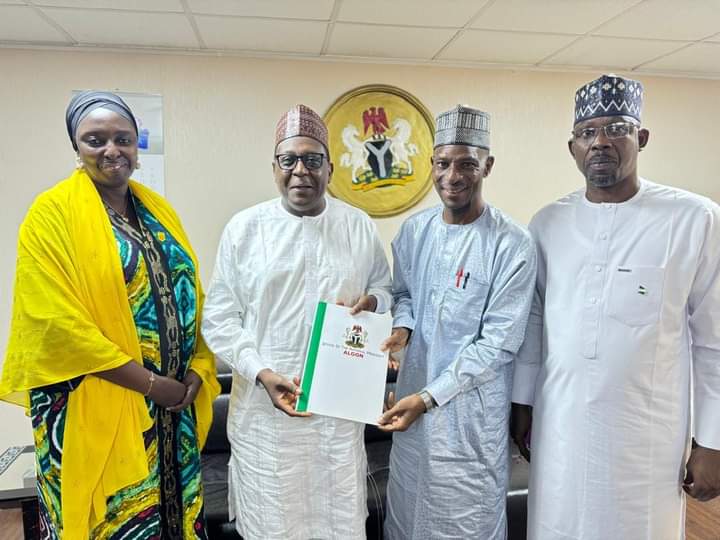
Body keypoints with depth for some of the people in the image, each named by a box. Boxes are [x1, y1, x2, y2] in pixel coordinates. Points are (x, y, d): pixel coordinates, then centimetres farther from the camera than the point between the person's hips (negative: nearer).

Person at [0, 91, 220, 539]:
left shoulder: (159, 210, 10)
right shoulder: (52, 213, -7)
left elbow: (191, 295, 10)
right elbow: (58, 322, -16)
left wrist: (197, 371, -4)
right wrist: (151, 383, -16)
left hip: (174, 402, 5)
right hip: (96, 408, -5)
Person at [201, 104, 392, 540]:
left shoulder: (359, 226, 2)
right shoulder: (244, 228, -4)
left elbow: (386, 288, 13)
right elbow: (219, 318, -3)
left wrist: (372, 302, -11)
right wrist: (262, 374, -16)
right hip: (264, 406, -1)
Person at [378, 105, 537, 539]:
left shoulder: (512, 245, -17)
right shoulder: (414, 230, 0)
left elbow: (498, 344, -16)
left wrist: (428, 397, -17)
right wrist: (402, 327, -9)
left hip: (472, 409, -4)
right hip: (413, 396, 5)